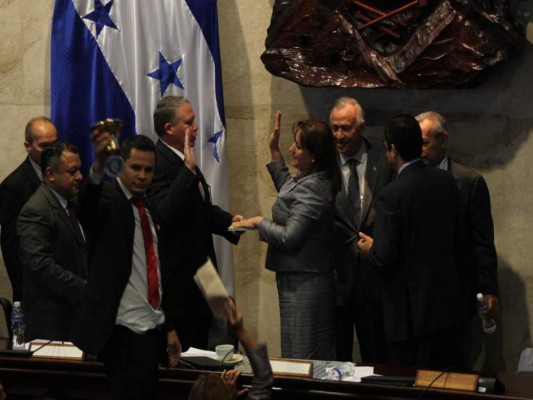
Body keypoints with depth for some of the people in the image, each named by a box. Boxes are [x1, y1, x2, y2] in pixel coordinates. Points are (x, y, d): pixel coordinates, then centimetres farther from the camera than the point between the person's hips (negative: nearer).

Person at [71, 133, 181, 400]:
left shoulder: (149, 210, 14)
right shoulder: (108, 198, -7)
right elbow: (86, 208, -33)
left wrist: (169, 327, 17)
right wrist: (98, 167, -52)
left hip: (153, 328, 7)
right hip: (123, 331, -7)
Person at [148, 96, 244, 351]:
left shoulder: (182, 160, 13)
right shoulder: (159, 163, -19)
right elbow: (164, 213, -34)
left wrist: (228, 220, 8)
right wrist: (189, 168, -34)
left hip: (197, 271, 10)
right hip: (178, 279, -10)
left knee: (199, 348, 15)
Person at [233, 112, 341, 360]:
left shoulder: (312, 188, -22)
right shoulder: (311, 180, 8)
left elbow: (290, 237, -24)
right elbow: (287, 189, 28)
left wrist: (260, 223, -8)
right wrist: (274, 150, 23)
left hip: (303, 283, -11)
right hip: (308, 278, 11)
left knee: (301, 357, -4)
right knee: (319, 356, 16)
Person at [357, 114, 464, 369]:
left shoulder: (391, 195, -18)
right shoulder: (447, 182, 0)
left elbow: (384, 258, -18)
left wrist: (369, 248, 3)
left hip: (410, 312, -6)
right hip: (447, 305, 6)